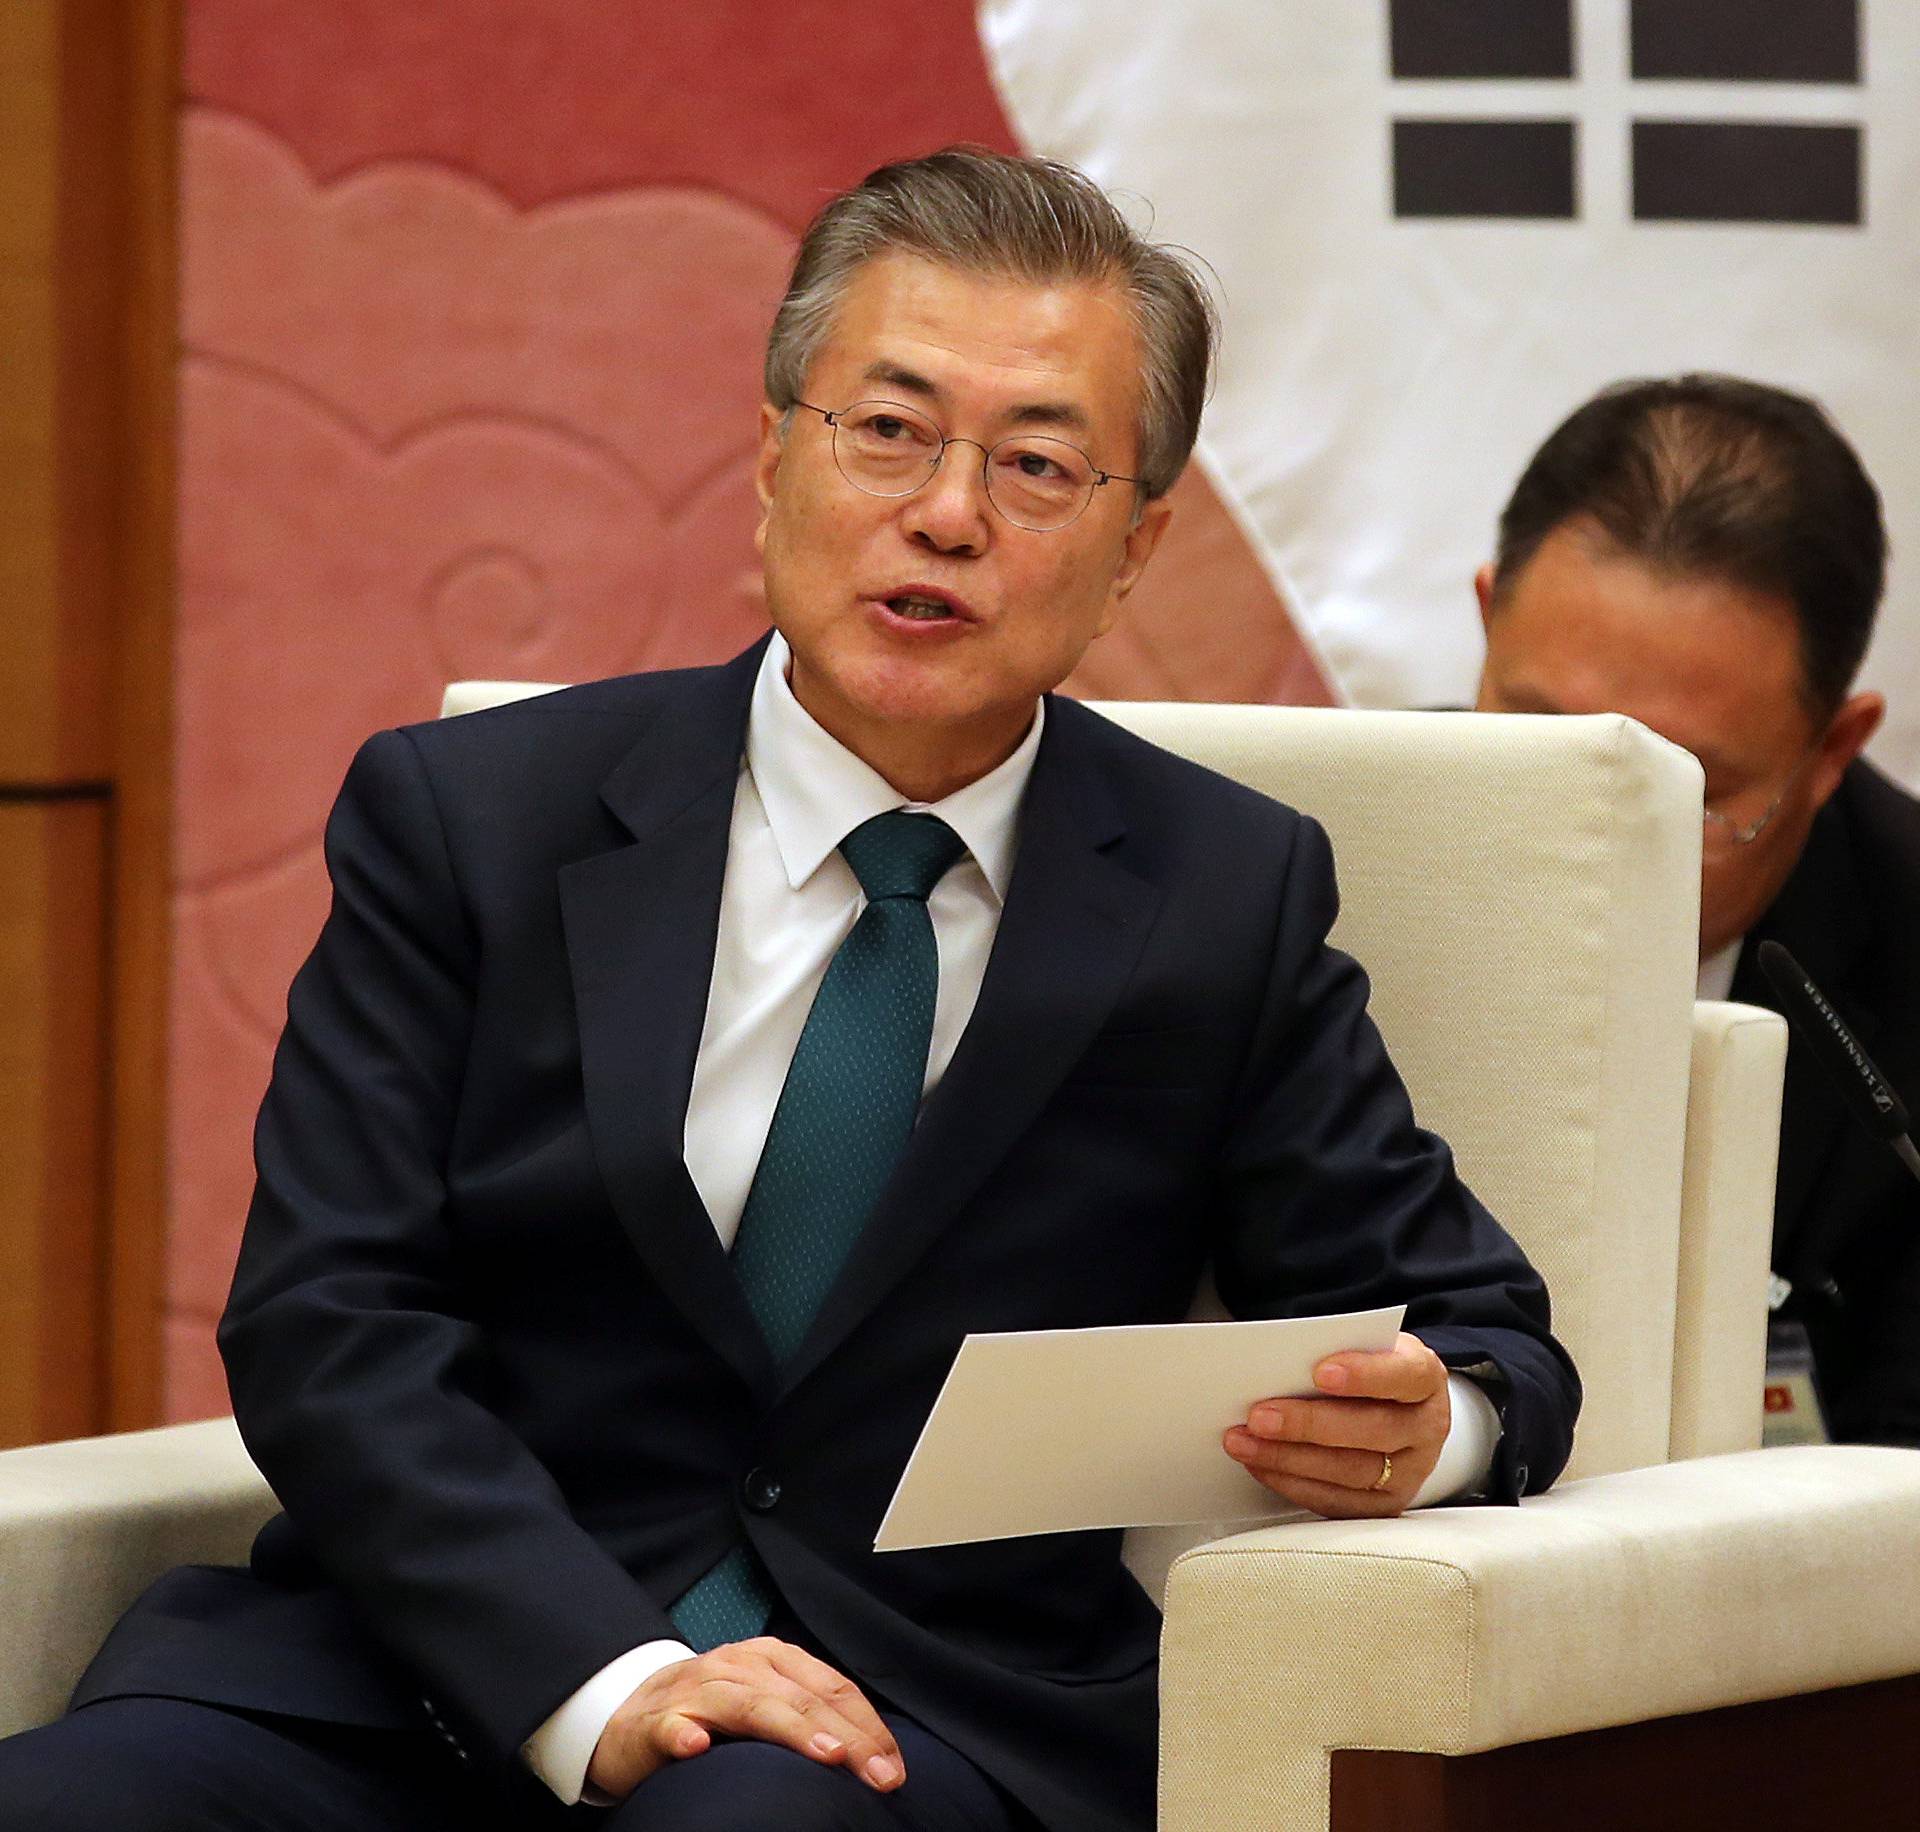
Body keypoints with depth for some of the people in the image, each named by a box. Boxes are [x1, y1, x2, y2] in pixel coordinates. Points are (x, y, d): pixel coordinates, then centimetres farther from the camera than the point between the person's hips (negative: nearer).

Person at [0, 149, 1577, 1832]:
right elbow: (327, 1328, -4)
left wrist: (1419, 1427, -15)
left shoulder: (1228, 901, 9)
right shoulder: (464, 820, 6)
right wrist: (600, 1685, -21)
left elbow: (1479, 1328, 12)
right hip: (450, 1664, 1)